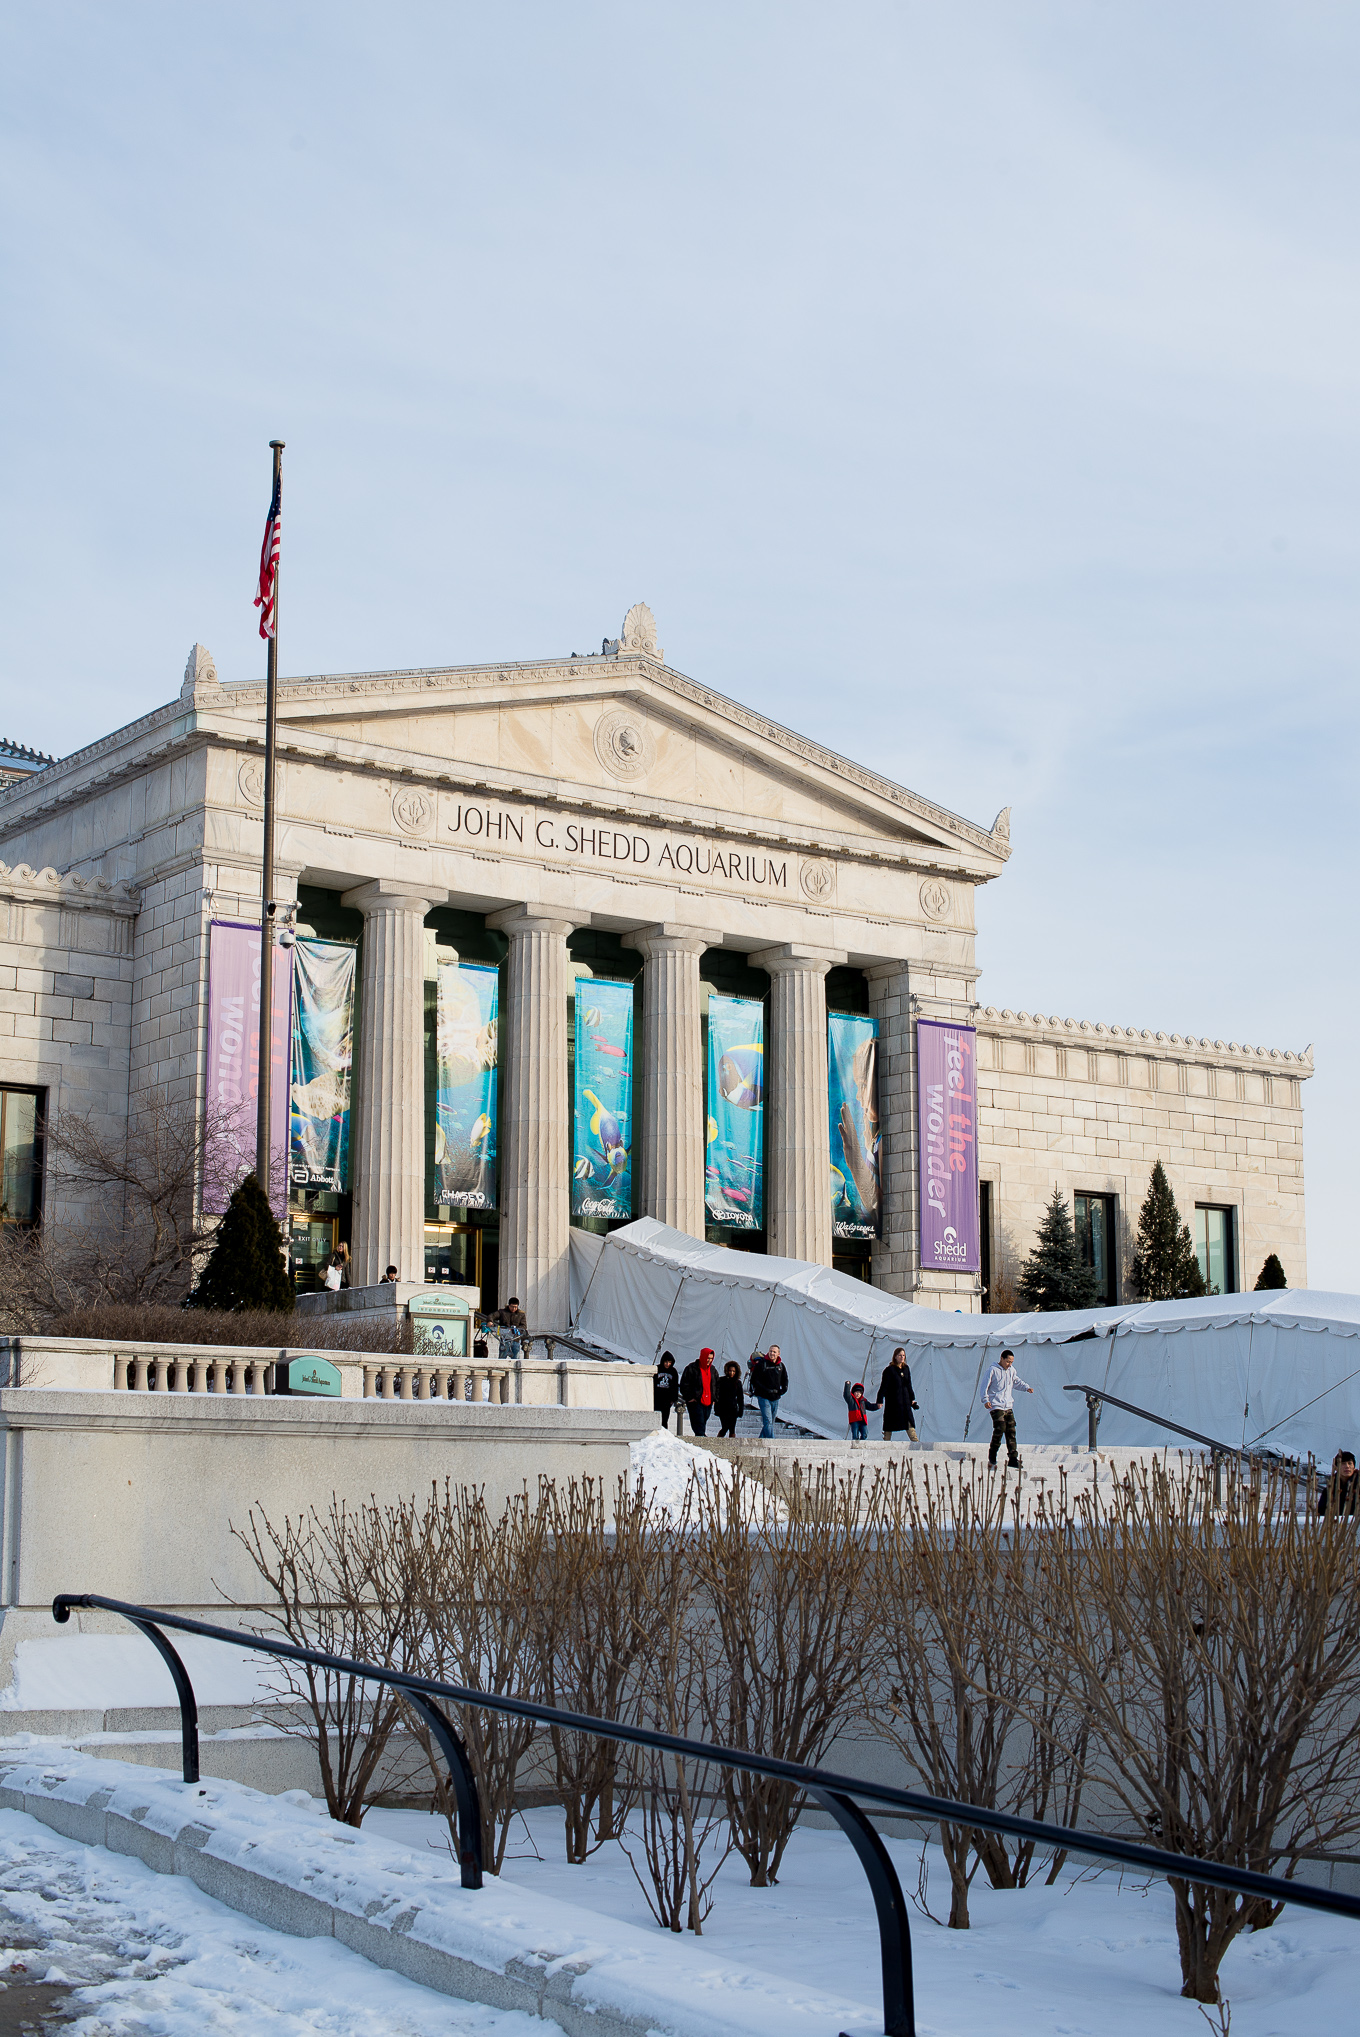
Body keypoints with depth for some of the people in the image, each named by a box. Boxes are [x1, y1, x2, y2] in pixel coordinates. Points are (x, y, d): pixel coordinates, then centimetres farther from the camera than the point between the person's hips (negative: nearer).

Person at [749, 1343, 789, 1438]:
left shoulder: (780, 1365, 8)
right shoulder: (761, 1364, -8)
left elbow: (785, 1379, 22)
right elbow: (754, 1380, -8)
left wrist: (783, 1389, 3)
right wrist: (766, 1391, -14)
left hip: (776, 1398, 6)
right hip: (764, 1397, -6)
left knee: (771, 1422, 12)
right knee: (768, 1421, -14)